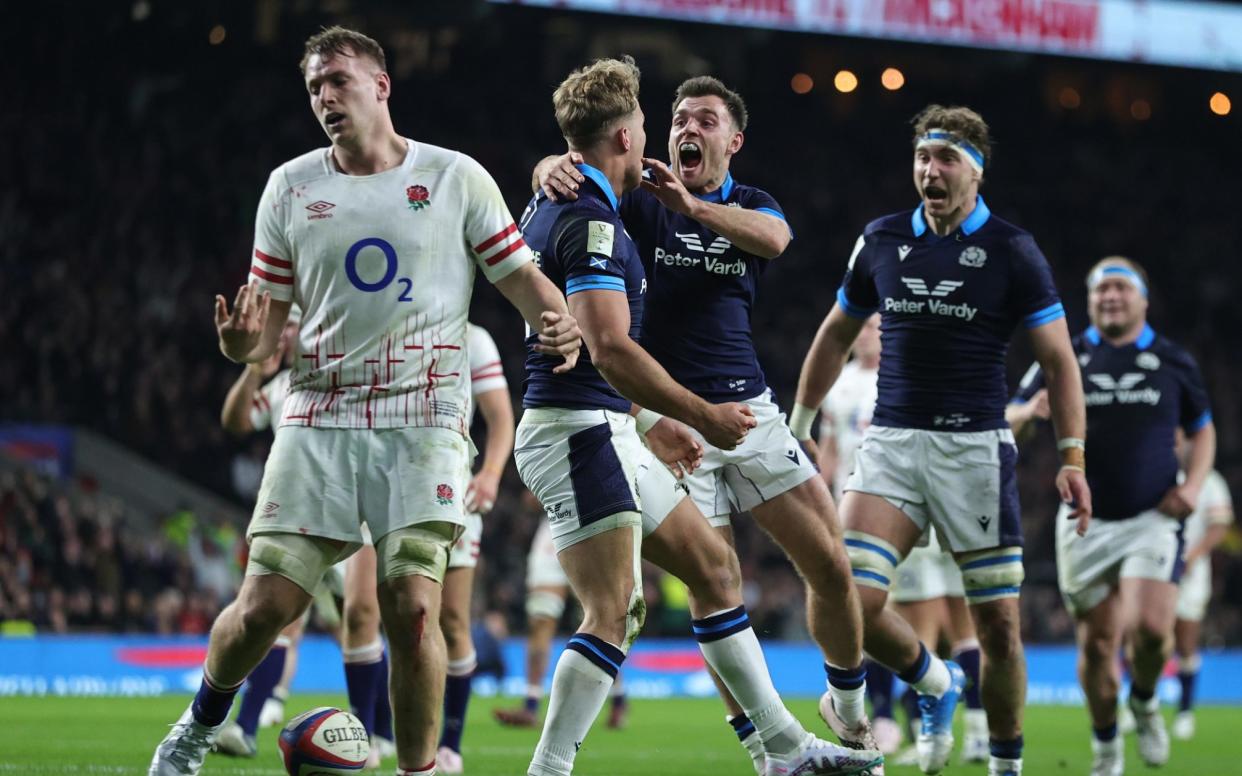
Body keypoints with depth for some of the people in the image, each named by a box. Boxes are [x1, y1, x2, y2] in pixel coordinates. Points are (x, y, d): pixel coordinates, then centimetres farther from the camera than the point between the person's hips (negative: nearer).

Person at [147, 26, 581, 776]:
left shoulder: (456, 177, 3)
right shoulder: (291, 186, 9)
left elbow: (523, 277, 4)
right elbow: (267, 320, 12)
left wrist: (558, 323, -18)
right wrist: (244, 340, -12)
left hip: (424, 416, -2)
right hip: (319, 417, 2)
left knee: (413, 607, -15)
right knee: (266, 604, -4)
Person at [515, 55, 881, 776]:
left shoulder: (554, 206, 16)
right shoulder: (590, 219, -16)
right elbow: (609, 349, -25)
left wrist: (652, 424, 29)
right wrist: (702, 414, -18)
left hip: (606, 433, 11)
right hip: (579, 430, -11)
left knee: (714, 566, 14)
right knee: (614, 615, -15)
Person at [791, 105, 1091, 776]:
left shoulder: (1011, 251, -3)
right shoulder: (881, 241, 7)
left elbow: (1058, 360, -3)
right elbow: (836, 336, 20)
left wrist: (1072, 456, -12)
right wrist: (798, 426, 20)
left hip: (975, 447, -3)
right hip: (890, 443, 3)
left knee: (998, 625, -3)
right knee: (849, 599, -14)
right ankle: (936, 684, 15)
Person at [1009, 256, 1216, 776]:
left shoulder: (1173, 362, 7)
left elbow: (1202, 430, 19)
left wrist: (1193, 485, 1)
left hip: (1153, 517, -1)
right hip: (1087, 521, 1)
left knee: (1151, 627, -20)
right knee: (1098, 640, 2)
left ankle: (1144, 699, 12)